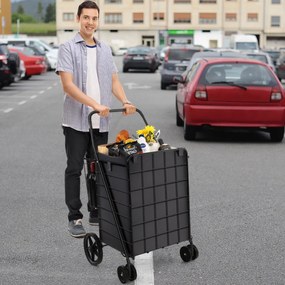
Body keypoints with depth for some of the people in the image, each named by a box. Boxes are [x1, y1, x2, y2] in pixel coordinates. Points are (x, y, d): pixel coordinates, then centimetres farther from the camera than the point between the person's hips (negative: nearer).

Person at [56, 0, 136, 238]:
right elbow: (68, 85, -14)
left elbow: (114, 80, 11)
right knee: (74, 170, 1)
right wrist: (95, 105, -24)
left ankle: (96, 213, 23)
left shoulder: (105, 49, 13)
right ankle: (75, 218, 8)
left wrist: (125, 101, -9)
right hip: (76, 120, -5)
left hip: (101, 122, 5)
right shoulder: (68, 48, -4)